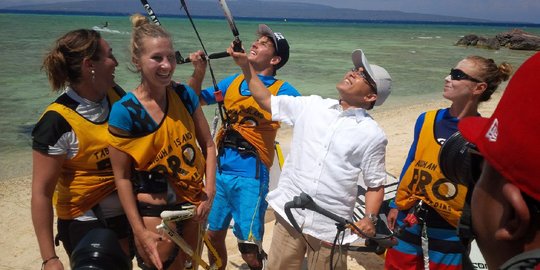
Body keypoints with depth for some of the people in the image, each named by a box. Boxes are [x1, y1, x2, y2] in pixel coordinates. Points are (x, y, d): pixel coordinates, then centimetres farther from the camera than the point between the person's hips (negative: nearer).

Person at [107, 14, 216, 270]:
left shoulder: (184, 95, -7)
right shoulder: (125, 111, -18)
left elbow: (207, 145, 2)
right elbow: (122, 176, -13)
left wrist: (209, 192, -7)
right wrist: (139, 231, -13)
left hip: (192, 204, 5)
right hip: (154, 212, -4)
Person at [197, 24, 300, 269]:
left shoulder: (281, 89, -3)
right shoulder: (234, 81, 12)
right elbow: (198, 99, 17)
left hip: (250, 176, -5)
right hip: (220, 171, 5)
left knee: (249, 249, -2)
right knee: (213, 235, 15)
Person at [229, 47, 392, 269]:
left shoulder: (372, 134, -4)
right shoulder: (311, 106, 4)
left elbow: (375, 184, 2)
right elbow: (267, 101, 12)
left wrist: (370, 218, -12)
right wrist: (246, 66, 6)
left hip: (330, 227, -2)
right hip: (290, 214, 3)